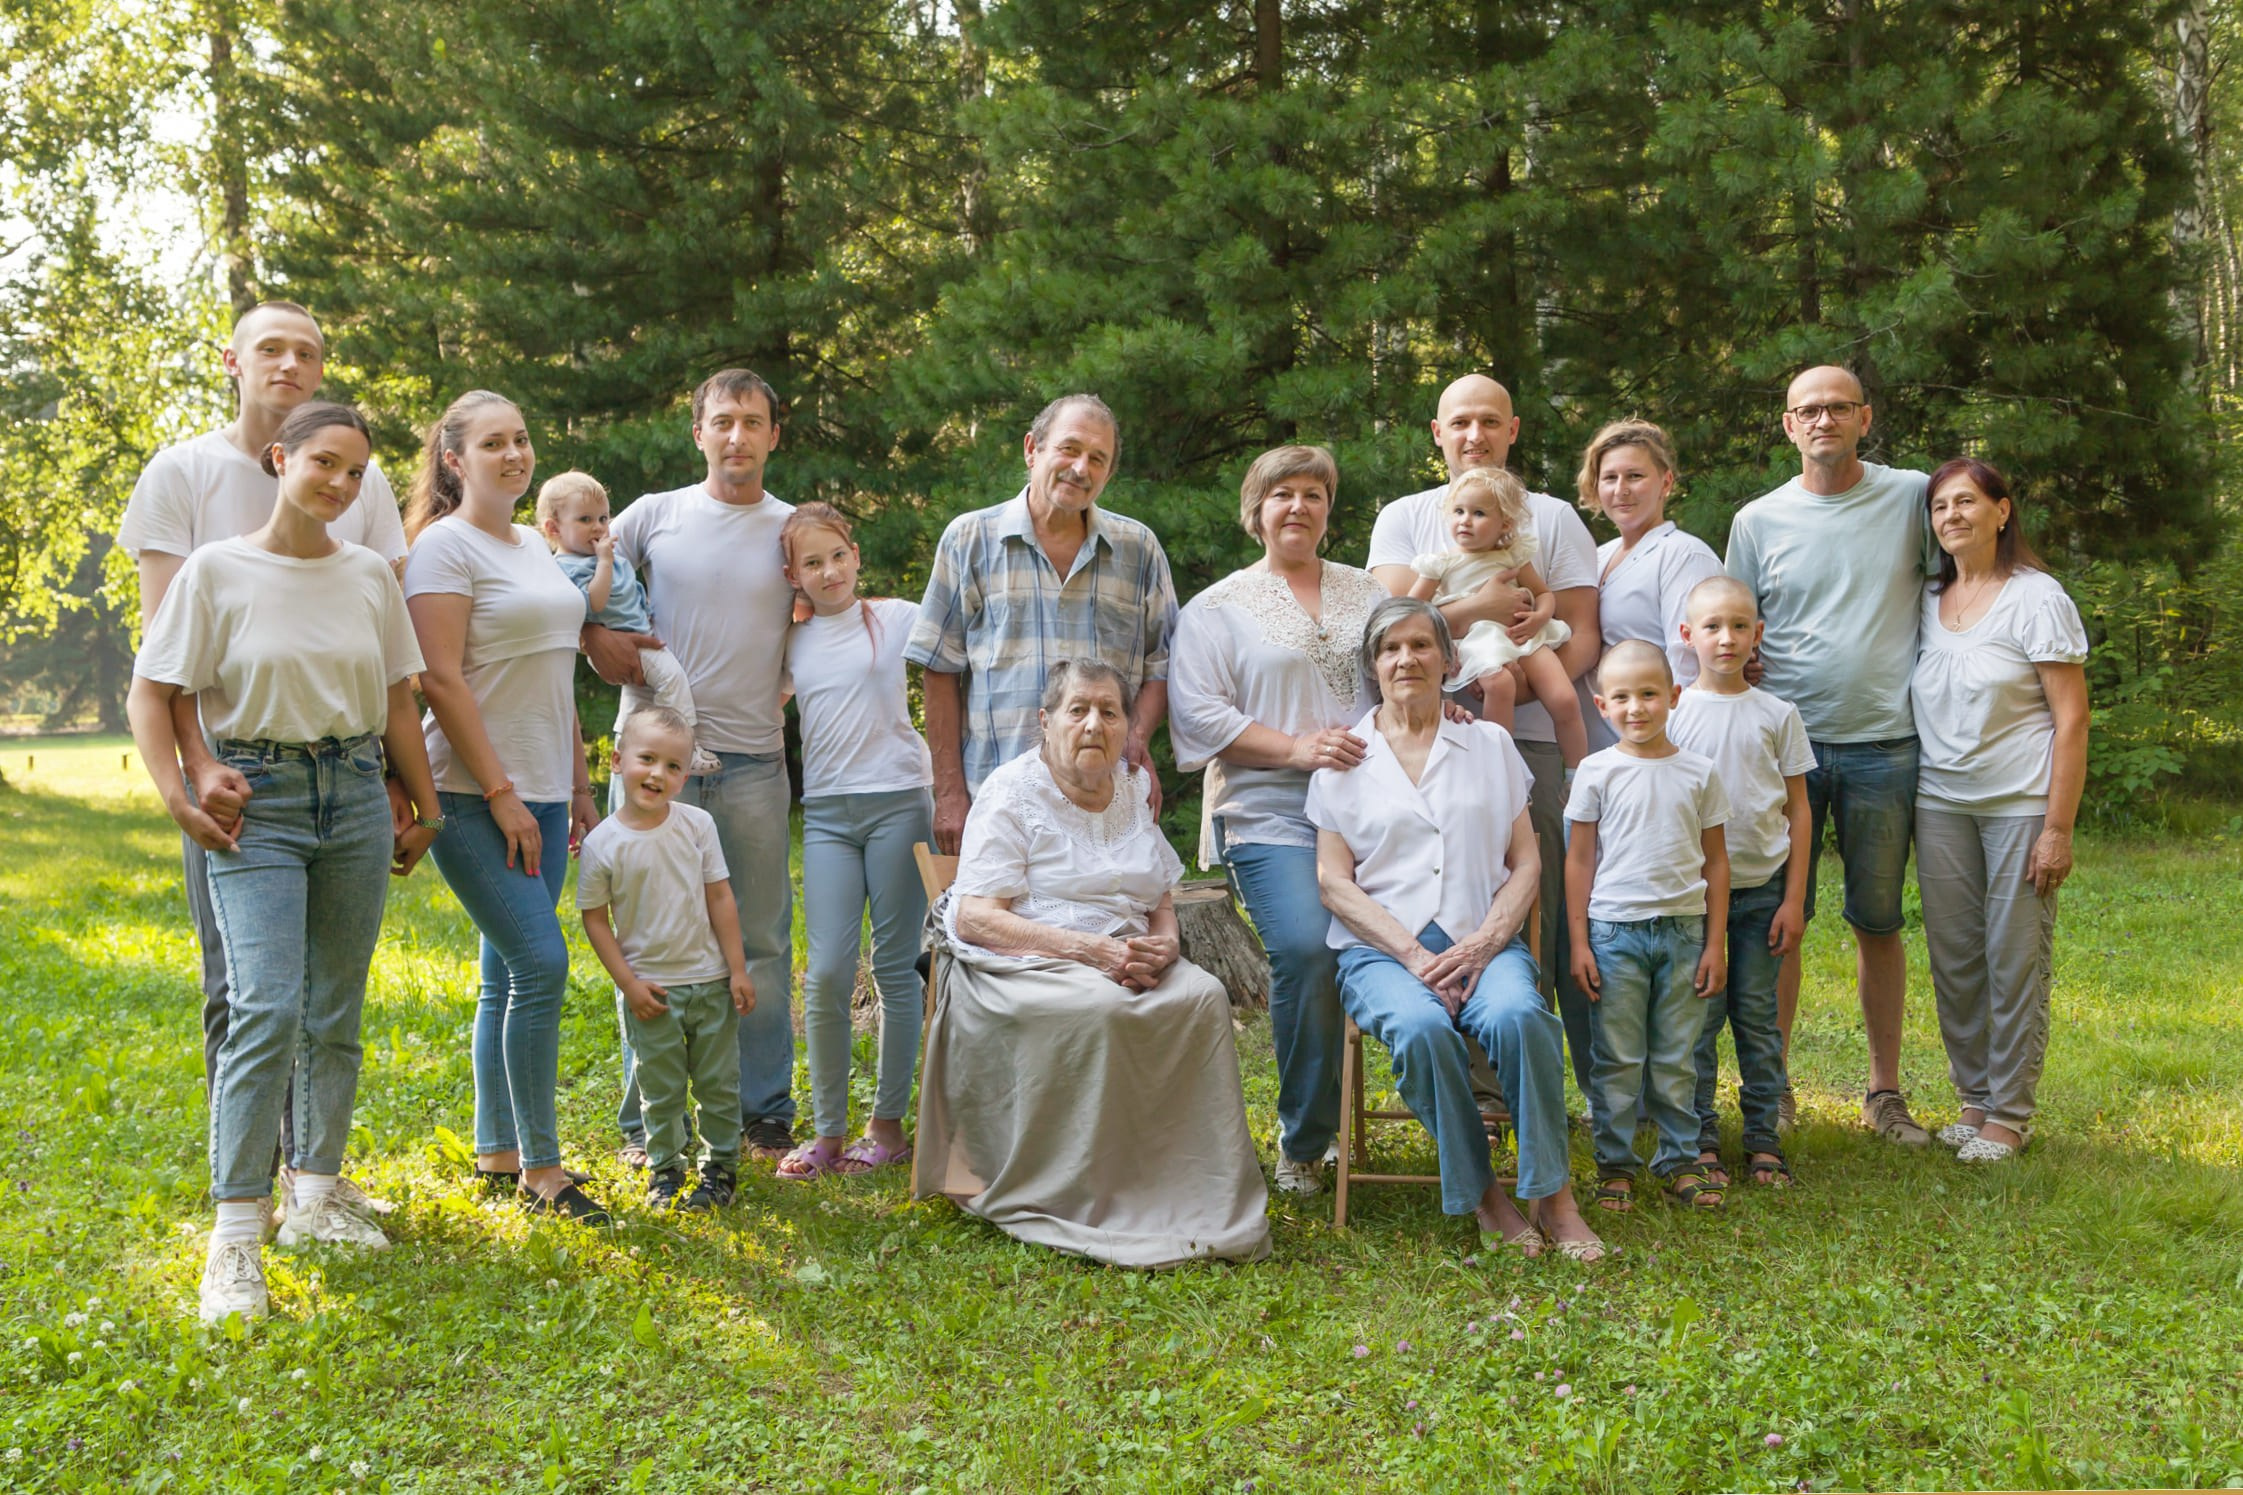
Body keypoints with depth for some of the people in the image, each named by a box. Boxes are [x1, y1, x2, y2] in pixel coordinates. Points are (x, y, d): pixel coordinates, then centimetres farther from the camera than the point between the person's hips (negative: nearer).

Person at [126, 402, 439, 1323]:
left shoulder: (369, 575, 8)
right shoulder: (217, 571, -3)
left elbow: (397, 701, 14)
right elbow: (152, 693, -1)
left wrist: (425, 808, 14)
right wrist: (180, 796, -10)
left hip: (356, 796, 4)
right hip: (258, 799, -4)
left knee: (336, 1016, 9)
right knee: (267, 1009, -15)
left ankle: (317, 1197, 23)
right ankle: (235, 1239, -12)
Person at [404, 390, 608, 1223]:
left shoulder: (534, 546, 17)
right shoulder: (444, 546, -8)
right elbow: (441, 681, -14)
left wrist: (579, 784, 18)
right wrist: (500, 793, -17)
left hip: (539, 795, 8)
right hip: (476, 796, -8)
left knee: (509, 976, 10)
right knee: (540, 962, -13)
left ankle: (496, 1154, 19)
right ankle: (539, 1166, -4)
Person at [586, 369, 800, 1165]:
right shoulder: (654, 515, 6)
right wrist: (598, 637, -5)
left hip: (755, 763, 1)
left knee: (761, 942, 5)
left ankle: (765, 1113, 14)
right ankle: (645, 1118, 12)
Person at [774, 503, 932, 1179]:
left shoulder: (896, 618, 2)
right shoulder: (793, 643, 12)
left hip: (897, 802, -2)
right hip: (826, 813, 3)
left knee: (895, 967, 1)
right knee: (827, 973, -5)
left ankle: (888, 1124, 12)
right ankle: (827, 1131, 6)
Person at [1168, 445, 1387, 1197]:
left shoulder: (1367, 593, 23)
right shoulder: (1219, 607, 10)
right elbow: (1197, 710, -1)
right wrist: (1298, 748, -11)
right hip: (1272, 817, -4)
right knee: (1306, 951, -23)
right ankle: (1304, 1141, -8)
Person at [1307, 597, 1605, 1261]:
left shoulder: (1490, 744, 15)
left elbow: (1525, 864, 10)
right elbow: (1334, 881, 3)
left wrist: (1483, 944, -8)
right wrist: (1412, 955, -11)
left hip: (1483, 941, 1)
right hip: (1380, 950, -1)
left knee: (1518, 1015, -33)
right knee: (1422, 1027, -34)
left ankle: (1553, 1196, -21)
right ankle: (1482, 1198, -18)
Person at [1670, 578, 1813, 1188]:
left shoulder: (1777, 714, 4)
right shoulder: (1671, 712, 1)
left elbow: (1798, 811, 5)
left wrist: (1794, 899, 0)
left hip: (1762, 885, 1)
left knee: (1757, 1013, 5)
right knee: (1698, 1013, 0)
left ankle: (1764, 1137, 13)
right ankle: (1699, 1139, 9)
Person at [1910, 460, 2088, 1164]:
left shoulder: (2037, 598, -6)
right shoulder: (1926, 600, 9)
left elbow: (2072, 720, -8)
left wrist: (2058, 828, -13)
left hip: (2019, 802, -5)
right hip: (1941, 802, 5)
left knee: (2015, 959, -1)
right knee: (1953, 956, 6)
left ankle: (2010, 1112, 9)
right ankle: (1974, 1097, 19)